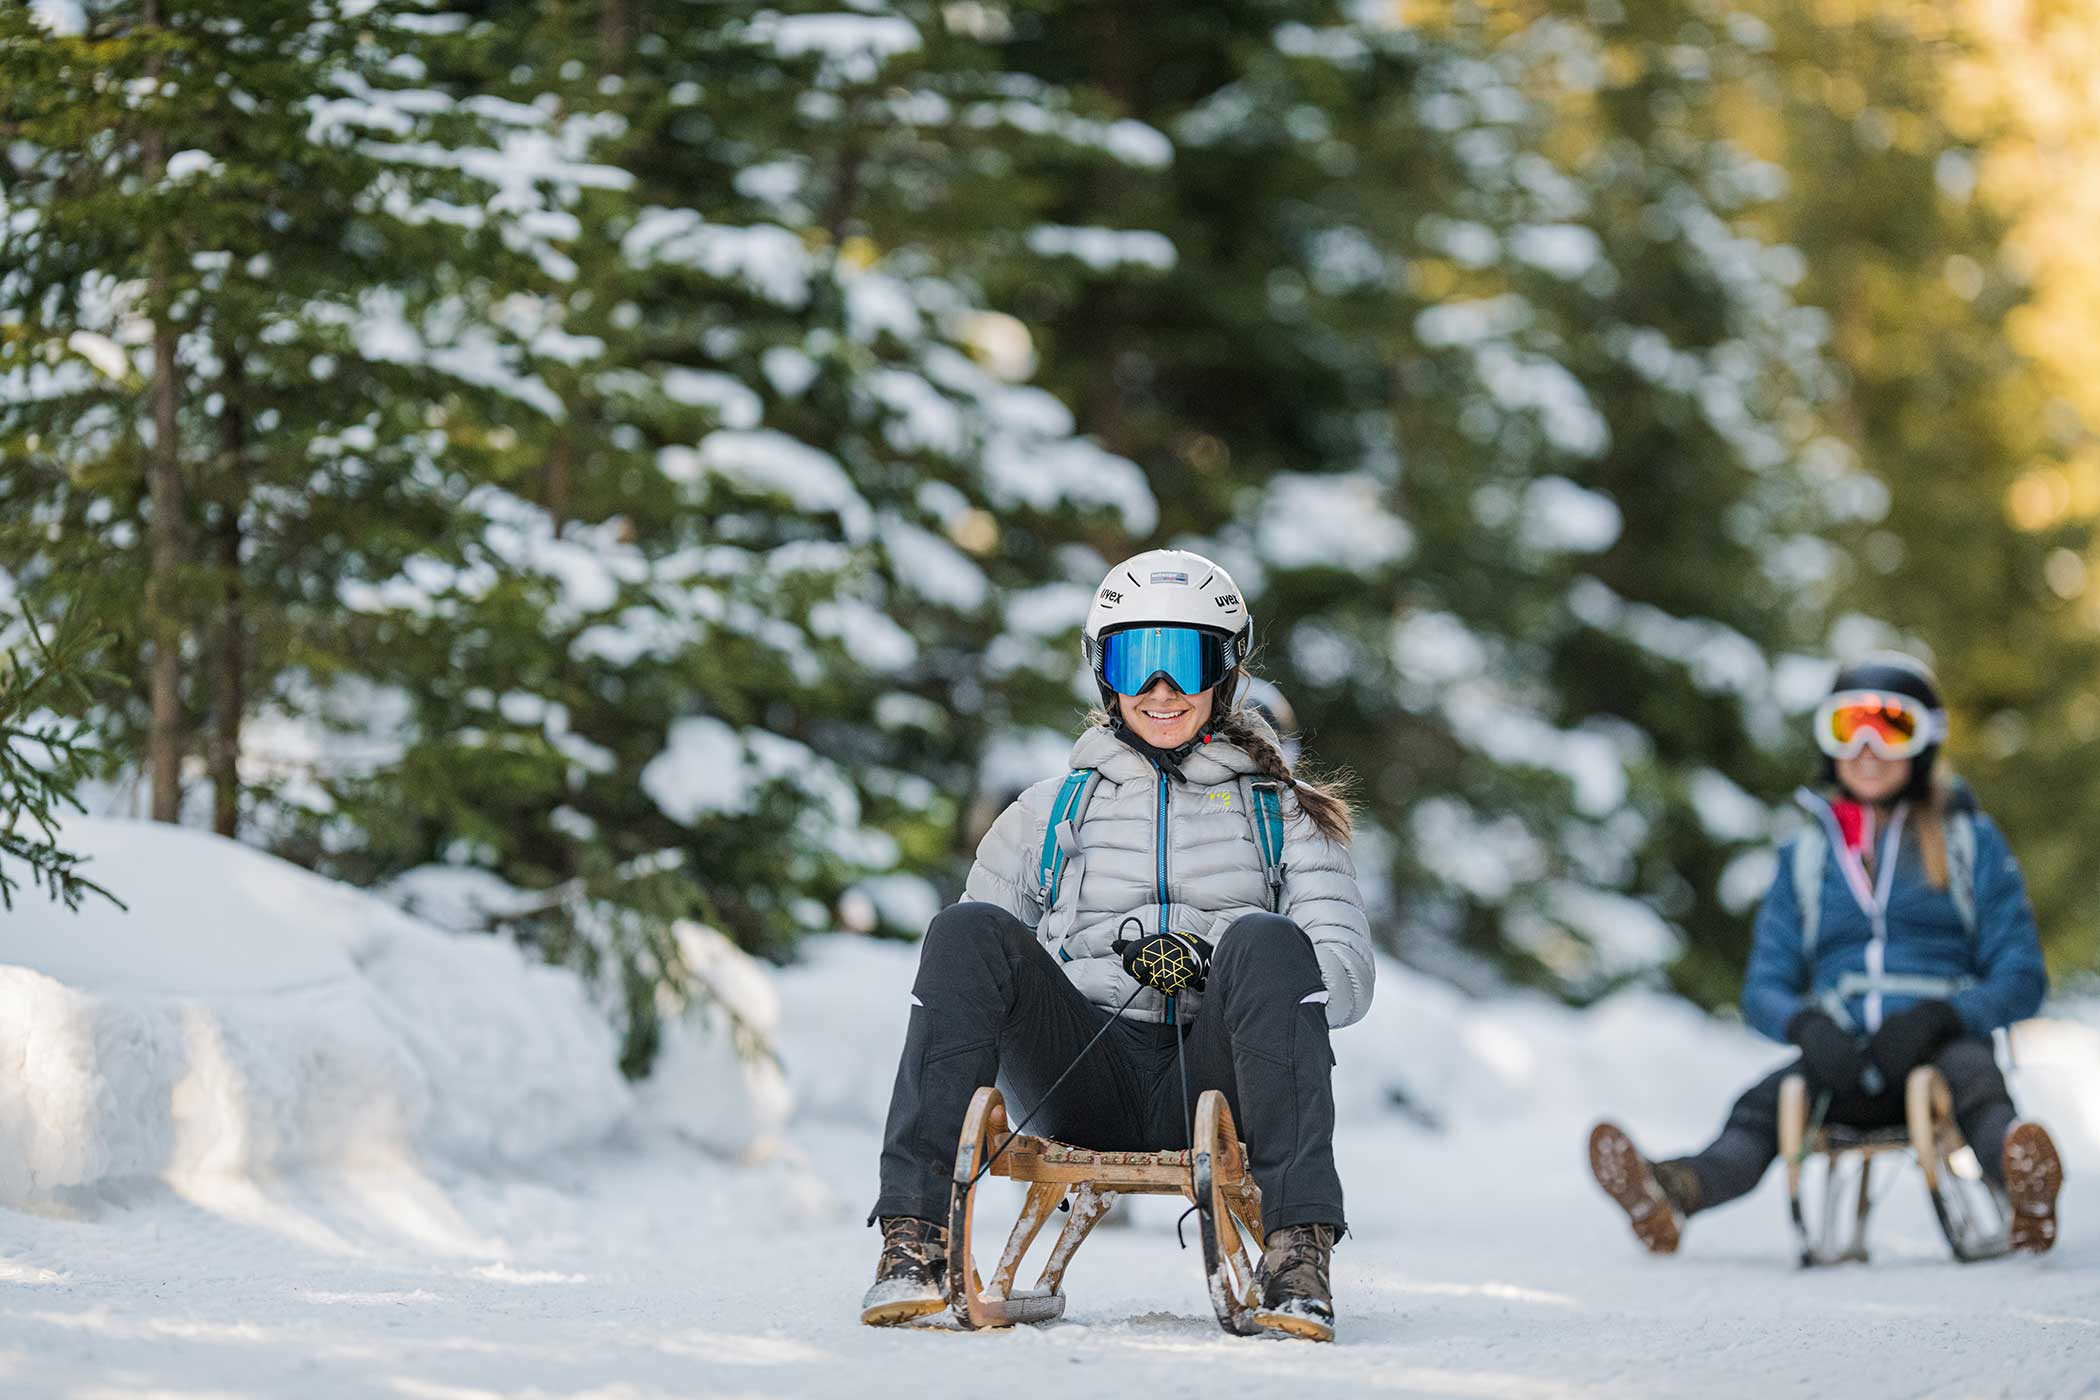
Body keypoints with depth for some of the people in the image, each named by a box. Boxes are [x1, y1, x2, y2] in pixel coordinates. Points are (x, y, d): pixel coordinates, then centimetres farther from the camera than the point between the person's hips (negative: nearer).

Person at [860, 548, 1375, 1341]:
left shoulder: (1280, 814, 20)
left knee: (1267, 942, -32)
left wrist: (1221, 960, -13)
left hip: (1213, 1079, -1)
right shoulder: (1047, 813, 23)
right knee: (970, 930, -24)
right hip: (1083, 1082, 1)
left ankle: (1298, 1248, -41)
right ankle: (914, 1233, -31)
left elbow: (1348, 976, 5)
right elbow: (961, 974, 16)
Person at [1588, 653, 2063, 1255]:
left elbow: (2020, 978, 8)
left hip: (1938, 1045, -1)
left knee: (1971, 1072, -38)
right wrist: (1806, 1025, -9)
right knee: (1762, 1104, -31)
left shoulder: (1969, 842, 15)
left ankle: (2025, 1183, -70)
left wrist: (1936, 1018, -13)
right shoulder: (1806, 855, 22)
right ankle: (1676, 1192, -62)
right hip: (1845, 1055, 1)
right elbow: (1765, 985, 17)